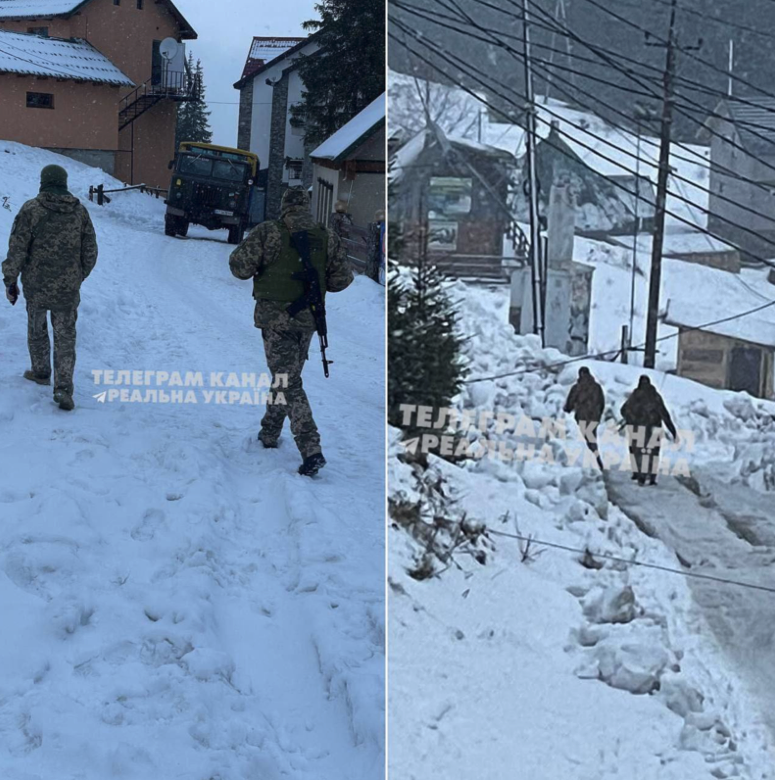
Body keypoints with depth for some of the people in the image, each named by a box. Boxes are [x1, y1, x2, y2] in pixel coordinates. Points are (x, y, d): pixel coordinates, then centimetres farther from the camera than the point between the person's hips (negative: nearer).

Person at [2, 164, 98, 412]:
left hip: (36, 286, -2)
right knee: (65, 338, 7)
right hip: (68, 289, 2)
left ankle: (41, 372, 37)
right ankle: (63, 388, -3)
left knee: (36, 329, 21)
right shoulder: (79, 211, 0)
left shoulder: (31, 209, -11)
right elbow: (90, 252, 6)